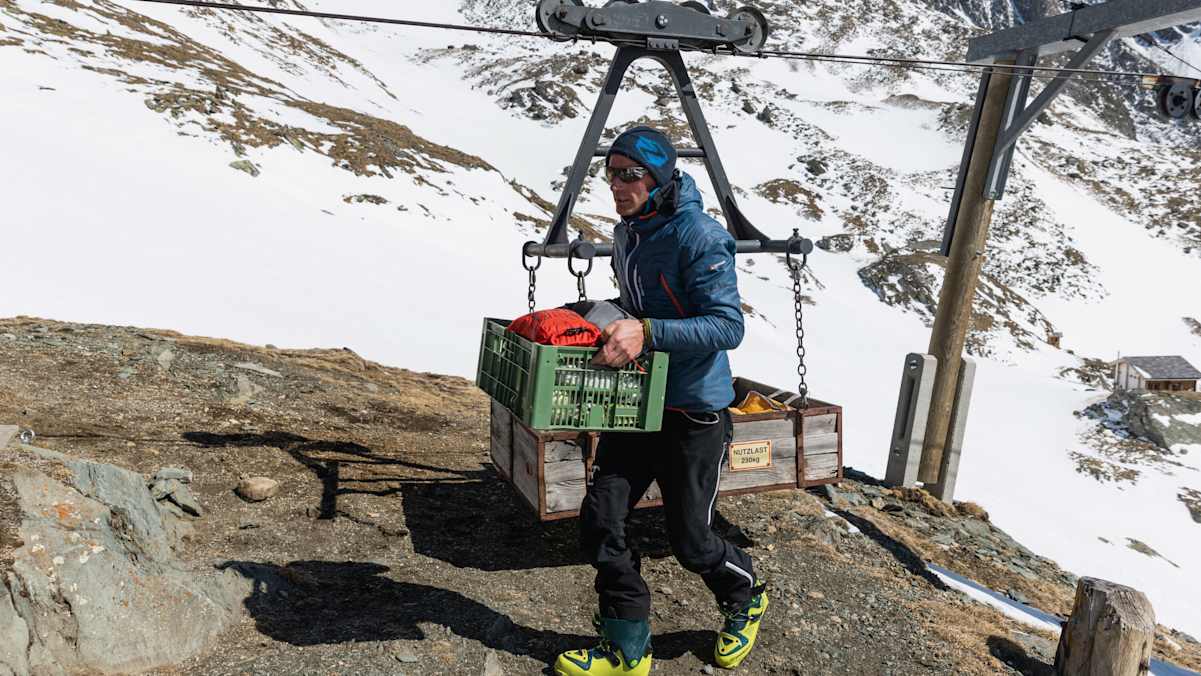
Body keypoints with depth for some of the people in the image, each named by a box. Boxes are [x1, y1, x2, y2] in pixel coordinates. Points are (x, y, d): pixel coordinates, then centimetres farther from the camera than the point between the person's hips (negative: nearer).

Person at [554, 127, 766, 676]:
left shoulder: (699, 237, -19)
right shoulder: (627, 233, 7)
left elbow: (728, 326, -25)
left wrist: (647, 333, -34)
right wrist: (610, 320, 6)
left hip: (694, 412, -7)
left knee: (690, 542, 6)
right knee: (599, 523, 1)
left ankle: (744, 600, 40)